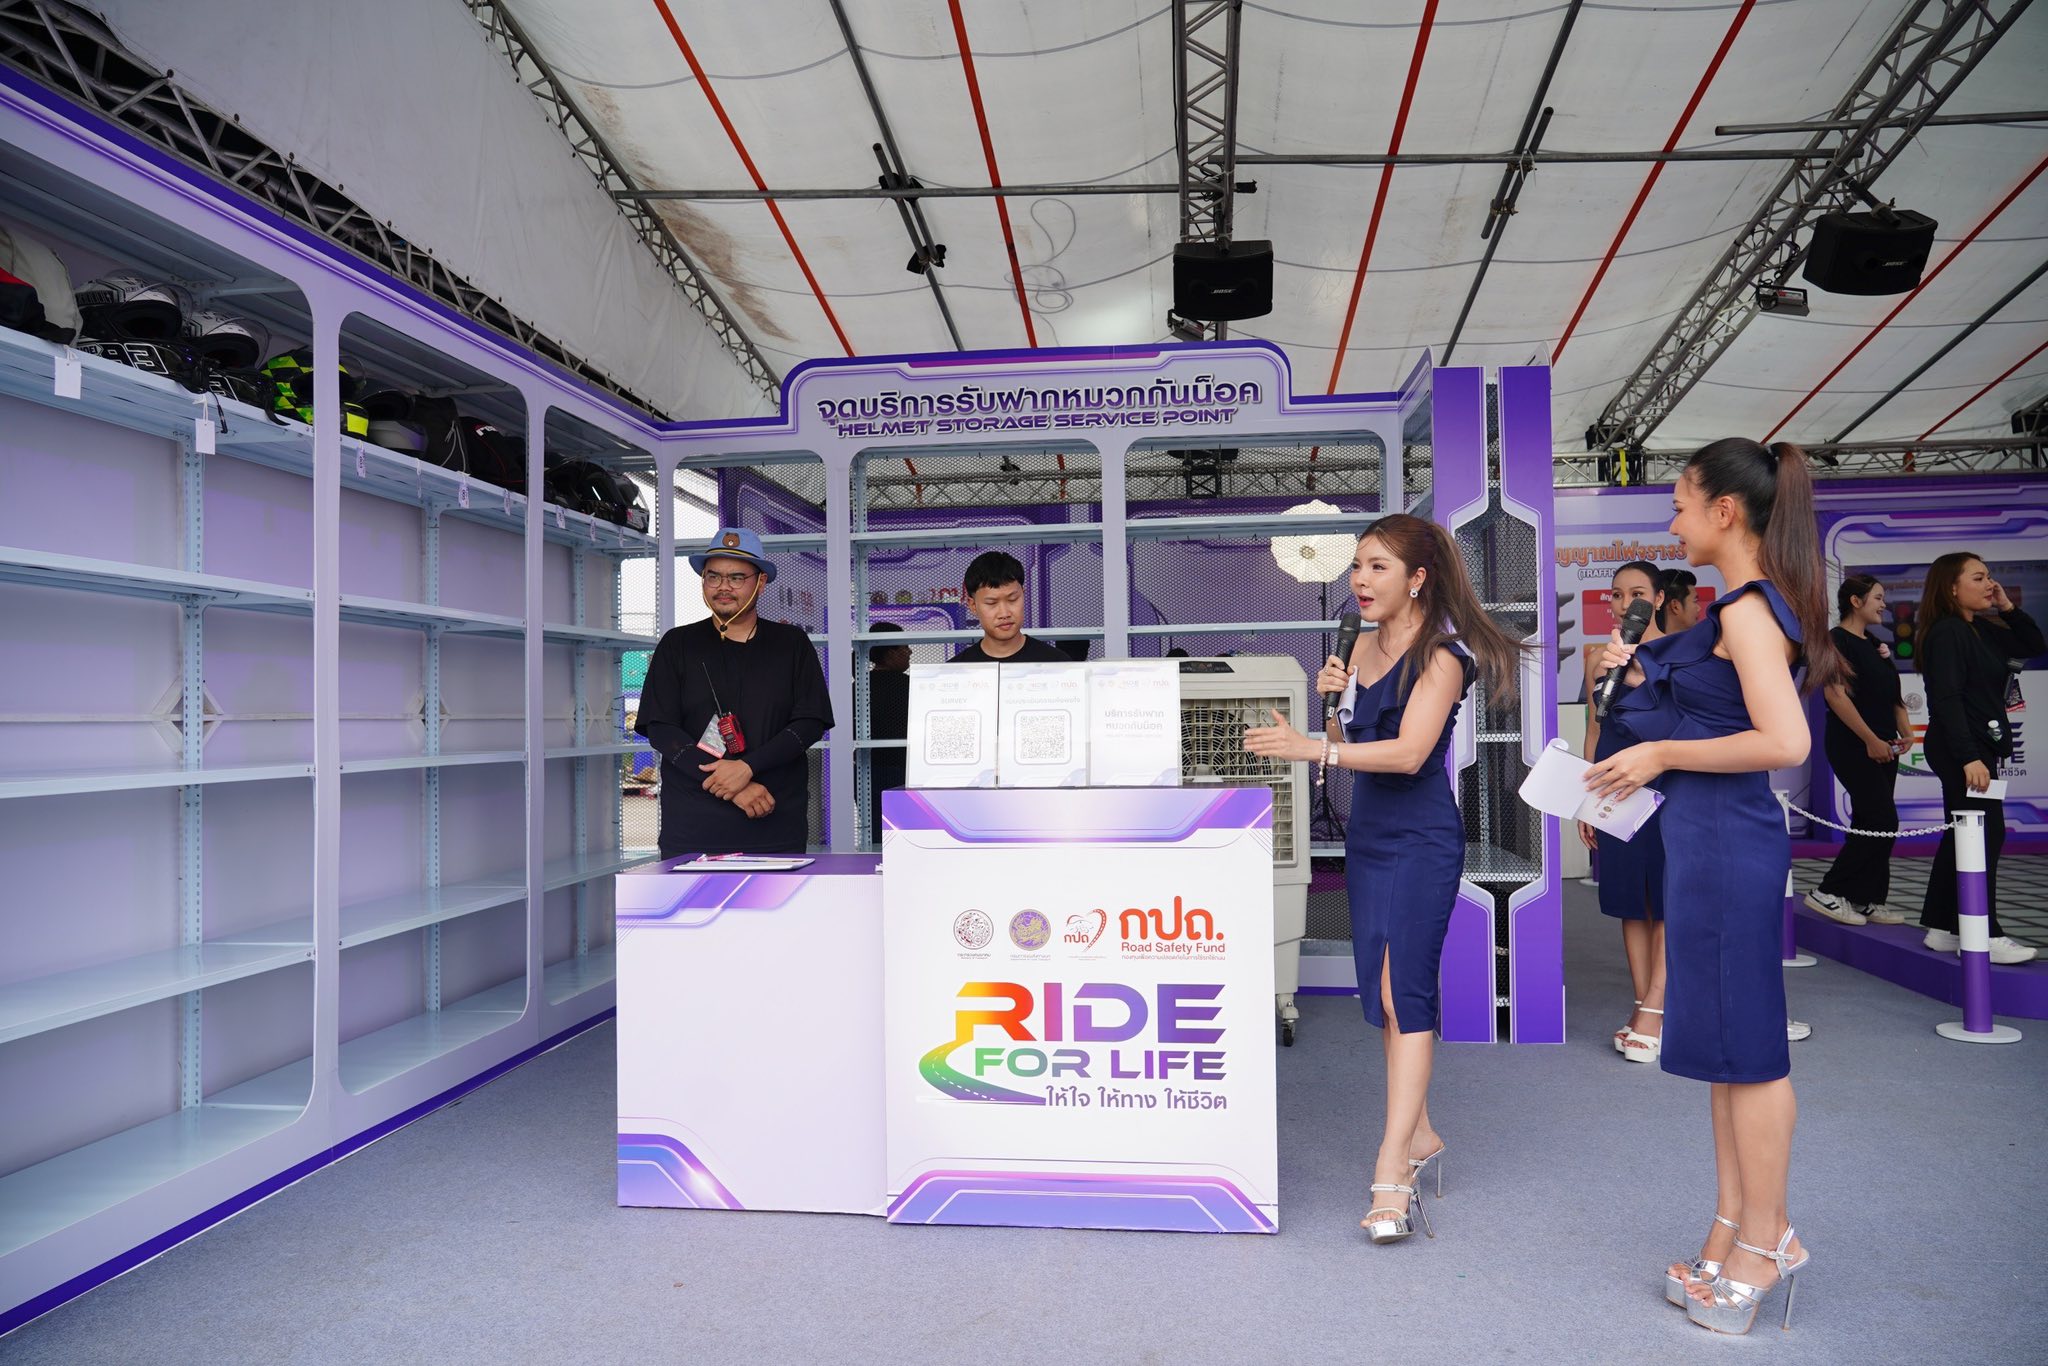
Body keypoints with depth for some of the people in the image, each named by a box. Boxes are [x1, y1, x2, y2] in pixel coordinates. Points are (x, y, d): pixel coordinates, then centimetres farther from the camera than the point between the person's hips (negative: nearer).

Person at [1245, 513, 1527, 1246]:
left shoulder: (1440, 654, -12)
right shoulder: (1365, 644, 11)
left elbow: (1409, 751, -24)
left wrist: (1309, 748, -30)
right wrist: (1333, 697, -4)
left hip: (1421, 840, -8)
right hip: (1367, 834, 8)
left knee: (1404, 991, -11)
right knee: (1381, 990, 13)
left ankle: (1392, 1173, -9)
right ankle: (1421, 1137, 28)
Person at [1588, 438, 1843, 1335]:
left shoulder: (1749, 610, -16)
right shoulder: (1746, 607, 14)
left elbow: (1785, 741, -25)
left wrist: (1662, 753, -17)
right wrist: (1640, 672, 13)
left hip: (1728, 840, -10)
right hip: (1711, 838, 10)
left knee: (1746, 1048, 2)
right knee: (1726, 1044, 16)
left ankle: (1764, 1243, 17)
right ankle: (1736, 1230, 28)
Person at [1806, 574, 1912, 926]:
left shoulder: (1876, 644, 17)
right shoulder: (1837, 640, -11)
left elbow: (1892, 695, 21)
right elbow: (1837, 695, -19)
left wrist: (1905, 731, 5)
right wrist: (1871, 740, -20)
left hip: (1881, 747, 9)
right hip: (1852, 746, -9)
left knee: (1870, 823, 9)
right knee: (1882, 821, -12)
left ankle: (1868, 900, 14)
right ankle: (1828, 892, -5)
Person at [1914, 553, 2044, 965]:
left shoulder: (1984, 630, 13)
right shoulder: (1946, 633, -14)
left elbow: (2034, 647, 17)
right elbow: (1947, 699, -20)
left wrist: (2008, 608, 6)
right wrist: (1969, 757, -25)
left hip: (1978, 746, 10)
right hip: (1961, 749, -10)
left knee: (1961, 835, 11)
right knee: (1986, 834, -10)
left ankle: (1941, 928, 17)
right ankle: (1985, 936, -6)